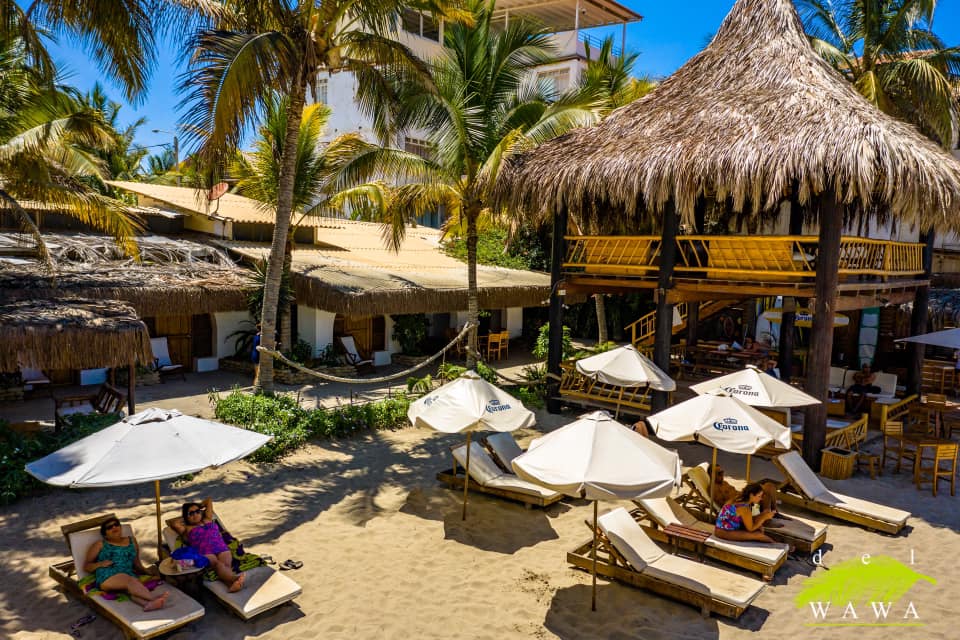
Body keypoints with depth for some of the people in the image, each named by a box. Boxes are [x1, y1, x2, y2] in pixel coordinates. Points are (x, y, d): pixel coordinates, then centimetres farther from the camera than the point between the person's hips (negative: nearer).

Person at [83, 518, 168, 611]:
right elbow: (86, 566, 16)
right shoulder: (100, 544, 18)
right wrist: (100, 564, -4)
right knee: (130, 580, -35)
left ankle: (148, 603, -67)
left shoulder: (132, 541, 25)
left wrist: (150, 573, 9)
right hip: (108, 577, -1)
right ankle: (153, 597, -60)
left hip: (129, 575, 1)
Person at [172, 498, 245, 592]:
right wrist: (183, 518, 25)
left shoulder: (208, 520, 35)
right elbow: (175, 524, 5)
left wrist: (199, 507, 53)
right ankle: (234, 578, -66)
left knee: (227, 564, -31)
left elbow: (209, 501, 40)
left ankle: (231, 584, -63)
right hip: (204, 553, -3)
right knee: (217, 564, -36)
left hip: (221, 548, 3)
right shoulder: (187, 529, 24)